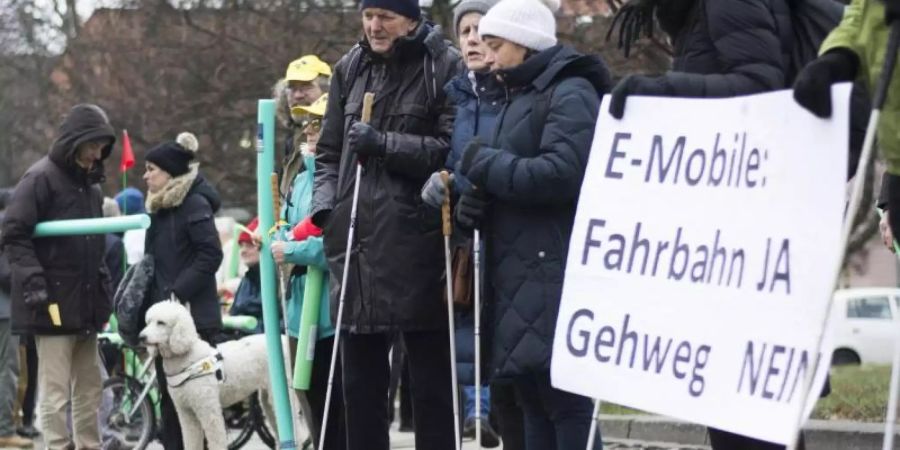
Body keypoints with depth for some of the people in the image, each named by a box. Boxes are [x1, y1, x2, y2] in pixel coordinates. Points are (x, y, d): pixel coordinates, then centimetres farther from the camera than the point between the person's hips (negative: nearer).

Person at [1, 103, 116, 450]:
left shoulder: (89, 184, 16)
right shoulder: (40, 179, -10)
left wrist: (103, 287, 19)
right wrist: (34, 282, -21)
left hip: (86, 305, 8)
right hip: (53, 304, -8)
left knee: (89, 388, 11)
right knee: (56, 393, -8)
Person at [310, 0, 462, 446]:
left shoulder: (444, 68, -3)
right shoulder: (350, 69, 14)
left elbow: (451, 149, -9)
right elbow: (329, 152, 19)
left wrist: (383, 143, -14)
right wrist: (324, 206, 4)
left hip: (417, 244, -5)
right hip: (358, 241, 5)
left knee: (430, 379, 1)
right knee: (361, 381, 9)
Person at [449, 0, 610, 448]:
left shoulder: (571, 93, -7)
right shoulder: (519, 97, 22)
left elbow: (561, 174, -22)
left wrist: (483, 162, -11)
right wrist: (476, 202, 4)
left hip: (556, 279, -10)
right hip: (517, 279, 10)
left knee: (566, 403, -10)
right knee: (534, 408, 10)